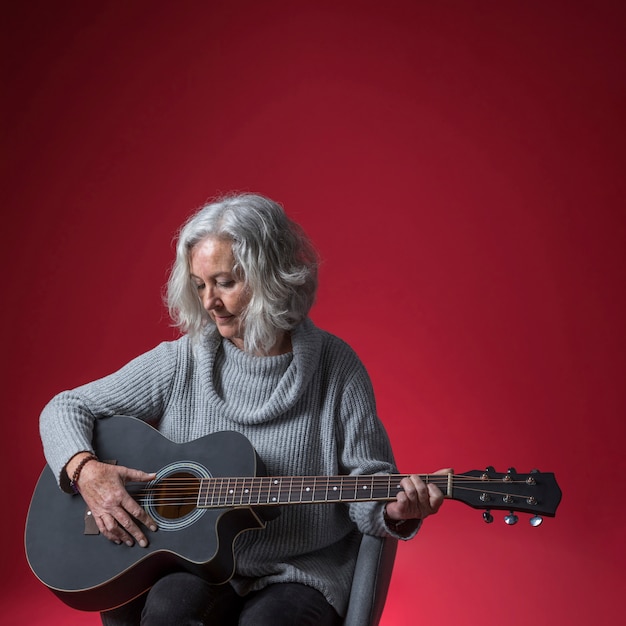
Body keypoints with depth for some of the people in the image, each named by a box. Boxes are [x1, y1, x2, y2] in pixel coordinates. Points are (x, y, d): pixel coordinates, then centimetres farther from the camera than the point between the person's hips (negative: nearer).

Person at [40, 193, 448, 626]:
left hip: (300, 573, 0)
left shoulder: (335, 367, -3)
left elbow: (368, 480, -1)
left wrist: (396, 512, -23)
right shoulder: (181, 362, 1)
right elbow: (66, 408, 7)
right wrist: (86, 470, -12)